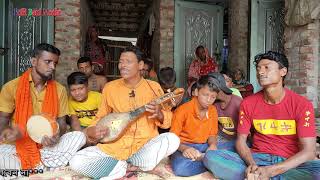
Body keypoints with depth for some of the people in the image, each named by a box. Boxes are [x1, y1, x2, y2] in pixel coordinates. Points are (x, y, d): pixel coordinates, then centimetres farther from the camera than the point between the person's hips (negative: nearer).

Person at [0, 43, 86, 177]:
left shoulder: (59, 90, 3)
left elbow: (61, 123, 3)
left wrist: (56, 136, -21)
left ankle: (31, 167, -21)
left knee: (79, 137, -24)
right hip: (16, 145, -1)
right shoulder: (11, 87, -1)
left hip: (47, 145, 2)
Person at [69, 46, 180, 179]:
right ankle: (131, 167, -9)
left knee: (172, 140, -30)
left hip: (145, 146, 0)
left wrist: (159, 114, -21)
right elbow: (100, 118, 11)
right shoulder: (110, 88, 1)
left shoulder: (154, 87, -1)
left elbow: (168, 119, 2)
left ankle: (120, 165, -11)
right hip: (115, 147, 1)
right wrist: (90, 131, -10)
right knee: (76, 162, -18)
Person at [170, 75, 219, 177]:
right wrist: (184, 148, -32)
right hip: (184, 146, -4)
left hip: (203, 146, 4)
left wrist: (213, 145, -12)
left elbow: (212, 134, 11)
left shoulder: (213, 110, 3)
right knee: (181, 168, -36)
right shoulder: (183, 110, -14)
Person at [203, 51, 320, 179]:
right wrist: (252, 165, -20)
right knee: (211, 157, -23)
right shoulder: (248, 103, 0)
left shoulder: (302, 105, -7)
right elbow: (241, 141, 2)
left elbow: (308, 152, -12)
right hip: (257, 158, 1)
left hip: (290, 163, 0)